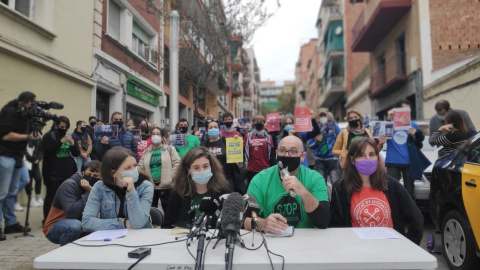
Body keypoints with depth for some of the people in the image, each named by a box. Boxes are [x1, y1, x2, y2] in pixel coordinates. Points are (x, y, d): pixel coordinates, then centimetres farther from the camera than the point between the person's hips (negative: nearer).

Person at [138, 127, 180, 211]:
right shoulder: (146, 151, 12)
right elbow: (140, 166, 10)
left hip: (166, 186, -4)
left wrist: (170, 177, -11)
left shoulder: (170, 149, 1)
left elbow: (177, 163, -6)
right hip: (150, 186, 4)